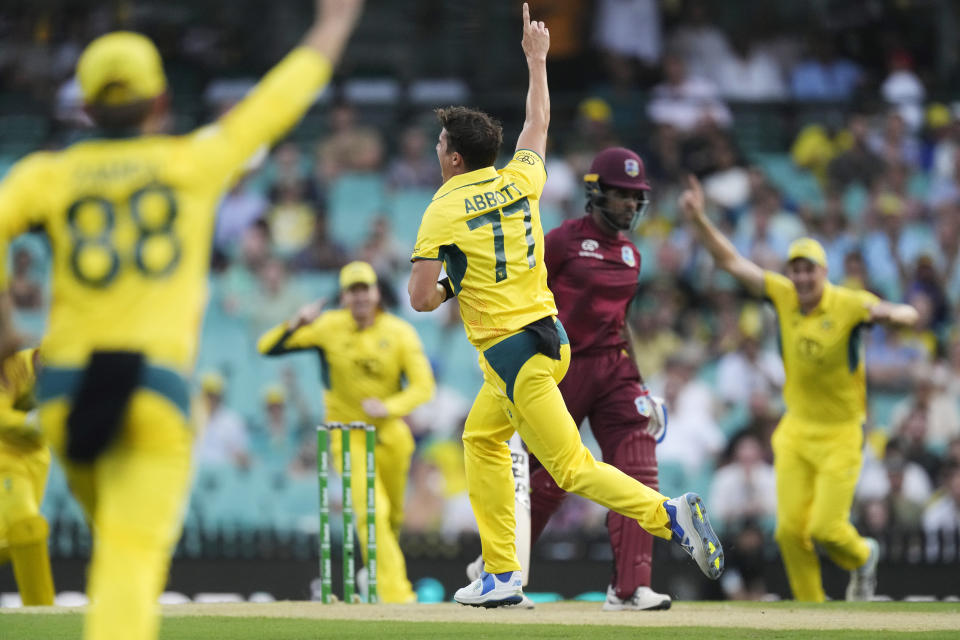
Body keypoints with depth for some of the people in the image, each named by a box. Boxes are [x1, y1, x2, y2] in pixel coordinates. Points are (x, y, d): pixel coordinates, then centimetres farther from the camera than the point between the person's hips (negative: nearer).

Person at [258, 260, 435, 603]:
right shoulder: (329, 327, -10)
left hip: (390, 431, 3)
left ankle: (380, 570, 44)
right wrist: (297, 324, -29)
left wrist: (389, 407, -29)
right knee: (371, 511, -19)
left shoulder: (400, 333, -7)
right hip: (348, 434, -3)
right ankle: (394, 591, -20)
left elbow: (423, 386, -12)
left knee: (394, 513, 16)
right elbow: (267, 347, -10)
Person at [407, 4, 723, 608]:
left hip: (513, 352, -8)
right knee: (482, 439, 23)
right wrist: (536, 59, 38)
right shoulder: (519, 180, 6)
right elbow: (539, 123, 26)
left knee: (573, 468, -9)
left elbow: (420, 298, -12)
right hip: (550, 336, 8)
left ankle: (669, 514, -27)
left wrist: (447, 289, 10)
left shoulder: (445, 211, -10)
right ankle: (502, 574, 20)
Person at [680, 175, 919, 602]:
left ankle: (862, 556, 27)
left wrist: (892, 313, -50)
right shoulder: (783, 296, -3)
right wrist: (699, 220, -12)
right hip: (796, 431, 4)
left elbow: (906, 315, -25)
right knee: (790, 530, -3)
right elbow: (731, 262, -1)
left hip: (841, 434, -4)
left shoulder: (848, 305, -15)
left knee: (825, 528, -8)